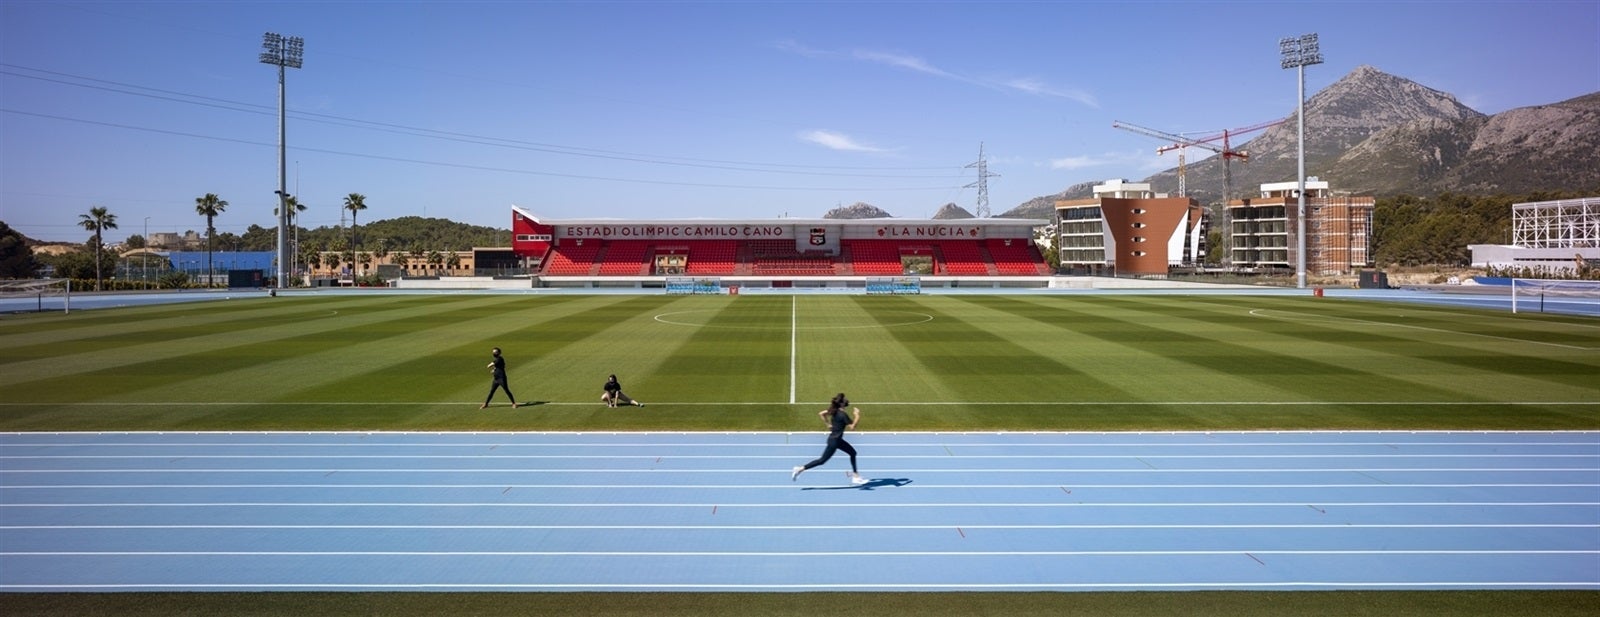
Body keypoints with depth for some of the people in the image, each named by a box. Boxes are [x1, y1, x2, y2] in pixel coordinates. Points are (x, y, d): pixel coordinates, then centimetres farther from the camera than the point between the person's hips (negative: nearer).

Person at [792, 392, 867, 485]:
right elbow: (852, 426, -22)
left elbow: (821, 414, 6)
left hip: (837, 439, 10)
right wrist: (857, 415, -14)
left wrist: (829, 424, 10)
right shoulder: (843, 415, -24)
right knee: (822, 460, 0)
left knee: (852, 452, 13)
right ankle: (800, 469, 6)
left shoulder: (835, 410, 0)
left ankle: (855, 477, 18)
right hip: (834, 441, -10)